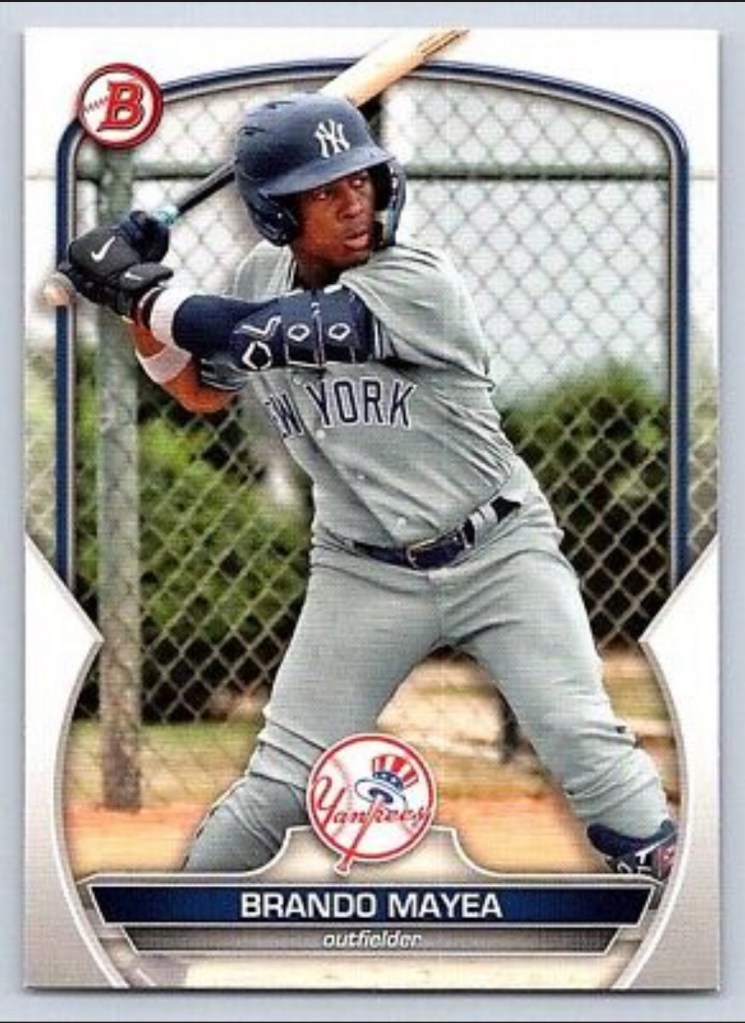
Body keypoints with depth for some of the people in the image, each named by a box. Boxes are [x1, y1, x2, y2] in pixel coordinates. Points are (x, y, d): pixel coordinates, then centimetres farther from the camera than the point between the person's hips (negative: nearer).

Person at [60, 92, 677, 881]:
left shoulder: (417, 284, -21)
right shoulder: (261, 279, -1)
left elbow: (253, 336, -30)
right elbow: (201, 390, 17)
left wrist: (139, 288, -18)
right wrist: (138, 297, 1)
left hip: (498, 554, -4)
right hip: (363, 572, 4)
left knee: (588, 747, -16)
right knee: (278, 785, 2)